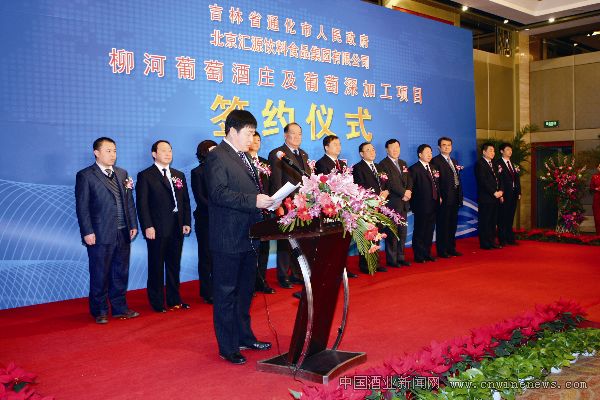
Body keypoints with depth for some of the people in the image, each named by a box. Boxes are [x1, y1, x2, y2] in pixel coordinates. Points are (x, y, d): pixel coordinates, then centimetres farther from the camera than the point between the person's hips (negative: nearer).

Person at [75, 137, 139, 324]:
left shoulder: (122, 174, 13)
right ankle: (100, 311, 17)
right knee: (100, 275, 4)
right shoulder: (85, 175, -4)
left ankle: (119, 308, 24)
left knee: (121, 273, 12)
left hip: (123, 234, 5)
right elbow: (82, 207, -7)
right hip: (100, 235, -5)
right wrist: (87, 232, -13)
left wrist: (133, 225, 8)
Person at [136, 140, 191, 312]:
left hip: (177, 228, 5)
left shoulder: (179, 175, 14)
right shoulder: (145, 176, -2)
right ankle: (157, 302, 13)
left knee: (174, 265, 12)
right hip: (157, 229, -5)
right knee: (156, 266, 3)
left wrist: (187, 222, 5)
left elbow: (185, 201, 14)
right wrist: (148, 226, -15)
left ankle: (174, 299, 22)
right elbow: (142, 204, -8)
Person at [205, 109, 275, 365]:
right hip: (228, 238, -9)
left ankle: (244, 337, 34)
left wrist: (265, 200, 4)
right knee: (225, 293, 2)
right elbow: (218, 193, -23)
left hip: (248, 236, 9)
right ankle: (228, 348, 13)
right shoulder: (218, 156, -12)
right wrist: (254, 201, -27)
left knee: (245, 291, 19)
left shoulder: (244, 157, 16)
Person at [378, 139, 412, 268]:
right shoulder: (383, 164, -7)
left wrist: (408, 192, -5)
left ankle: (400, 257, 18)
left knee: (402, 232, 10)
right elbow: (391, 183, -15)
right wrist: (404, 193, -13)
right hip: (392, 203, -7)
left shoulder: (403, 163, 18)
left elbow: (409, 180, 14)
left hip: (403, 203, 7)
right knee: (392, 232, -4)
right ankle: (391, 259, 4)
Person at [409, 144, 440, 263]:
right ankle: (419, 256, 9)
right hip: (421, 206, -7)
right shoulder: (414, 169, -9)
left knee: (429, 231, 13)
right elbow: (411, 187, -13)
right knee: (419, 232, 1)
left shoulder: (433, 168, 16)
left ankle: (427, 253, 23)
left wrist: (439, 197, 9)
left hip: (433, 205, 7)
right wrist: (414, 203, -13)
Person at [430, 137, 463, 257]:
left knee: (453, 224, 13)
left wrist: (460, 195, 13)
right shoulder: (435, 161, -7)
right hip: (444, 198, -8)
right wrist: (439, 197, -18)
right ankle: (442, 250, 4)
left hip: (455, 198, 8)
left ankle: (451, 248, 22)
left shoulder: (454, 161, 19)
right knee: (443, 225, -2)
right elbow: (435, 181, -13)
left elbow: (458, 179, 20)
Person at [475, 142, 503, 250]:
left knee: (493, 221, 10)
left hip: (495, 197, 8)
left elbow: (497, 179, 20)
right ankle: (484, 243, 1)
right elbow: (483, 181, -15)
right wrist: (494, 192, -15)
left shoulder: (492, 164, 20)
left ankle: (491, 242, 16)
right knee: (485, 221, -3)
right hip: (485, 198, -8)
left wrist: (500, 191, 3)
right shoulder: (480, 164, -8)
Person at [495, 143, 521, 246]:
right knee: (502, 218, -3)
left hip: (513, 194, 7)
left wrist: (519, 192, 9)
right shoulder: (498, 164, -6)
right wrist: (501, 194, -17)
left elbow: (517, 179, 17)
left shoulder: (513, 164, 17)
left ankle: (510, 239, 16)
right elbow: (498, 180, -12)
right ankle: (502, 240, 3)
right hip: (504, 195, -7)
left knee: (510, 218, 11)